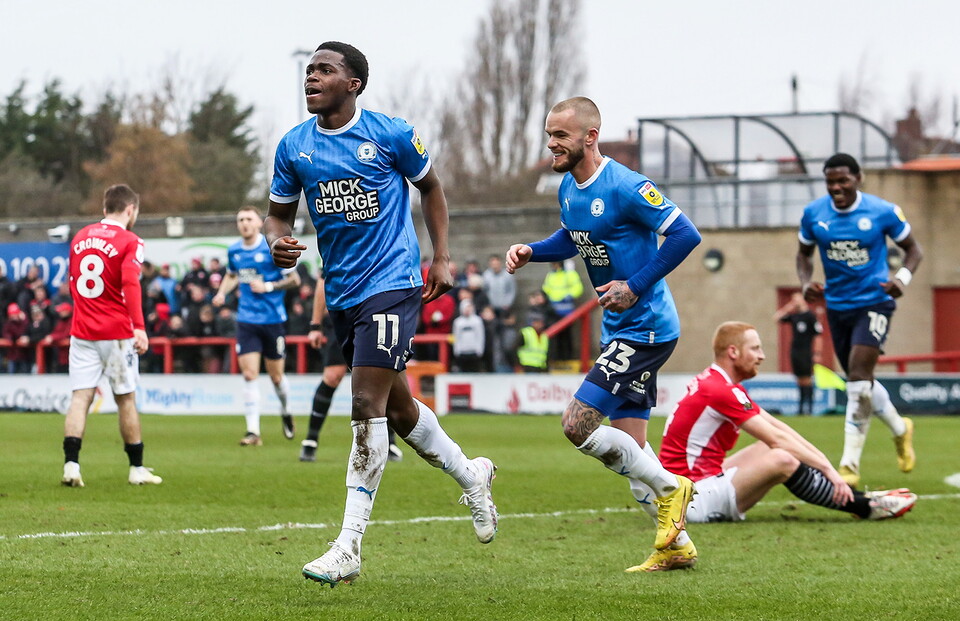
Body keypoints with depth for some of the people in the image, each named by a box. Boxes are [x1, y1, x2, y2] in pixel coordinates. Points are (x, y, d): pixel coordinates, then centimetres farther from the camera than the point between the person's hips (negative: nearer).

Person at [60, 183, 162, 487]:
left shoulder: (80, 237, 11)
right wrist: (139, 327, -27)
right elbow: (130, 283, -20)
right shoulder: (129, 241, -6)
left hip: (82, 333, 4)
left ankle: (71, 464, -15)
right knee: (126, 400, 6)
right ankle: (137, 469, 14)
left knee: (80, 397, -1)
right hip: (117, 333, -4)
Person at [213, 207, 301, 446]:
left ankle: (285, 412, 37)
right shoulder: (233, 251, 6)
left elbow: (294, 279, -4)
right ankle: (253, 431, -9)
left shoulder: (273, 248, -8)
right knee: (249, 374, -9)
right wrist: (222, 292, 7)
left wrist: (268, 286, -15)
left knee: (276, 376, 5)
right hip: (246, 320, 3)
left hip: (272, 319, -3)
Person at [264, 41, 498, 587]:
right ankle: (471, 476, 42)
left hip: (392, 282, -6)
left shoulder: (390, 134, -6)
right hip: (342, 292, 6)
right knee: (397, 407, 16)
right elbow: (280, 213, 14)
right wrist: (278, 241, -9)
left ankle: (349, 548, -16)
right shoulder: (293, 147, 4)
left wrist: (442, 258, 3)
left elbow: (431, 187, 8)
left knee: (368, 406, -15)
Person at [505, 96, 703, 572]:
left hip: (646, 328, -9)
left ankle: (670, 487, 1)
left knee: (578, 424, -14)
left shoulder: (625, 187, -19)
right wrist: (529, 252, 6)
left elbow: (686, 234, -20)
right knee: (629, 447, 10)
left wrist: (636, 287, -21)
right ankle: (676, 542, 18)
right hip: (618, 330, 9)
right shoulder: (568, 187, 7)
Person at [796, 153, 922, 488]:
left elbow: (913, 249, 2)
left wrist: (902, 278, -17)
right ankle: (900, 428, 43)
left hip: (873, 302, -4)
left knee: (859, 378, -17)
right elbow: (804, 253, 13)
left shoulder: (883, 212, -10)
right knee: (860, 381, 14)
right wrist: (806, 282, -7)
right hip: (837, 306, 4)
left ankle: (850, 464, -15)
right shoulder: (813, 214, -3)